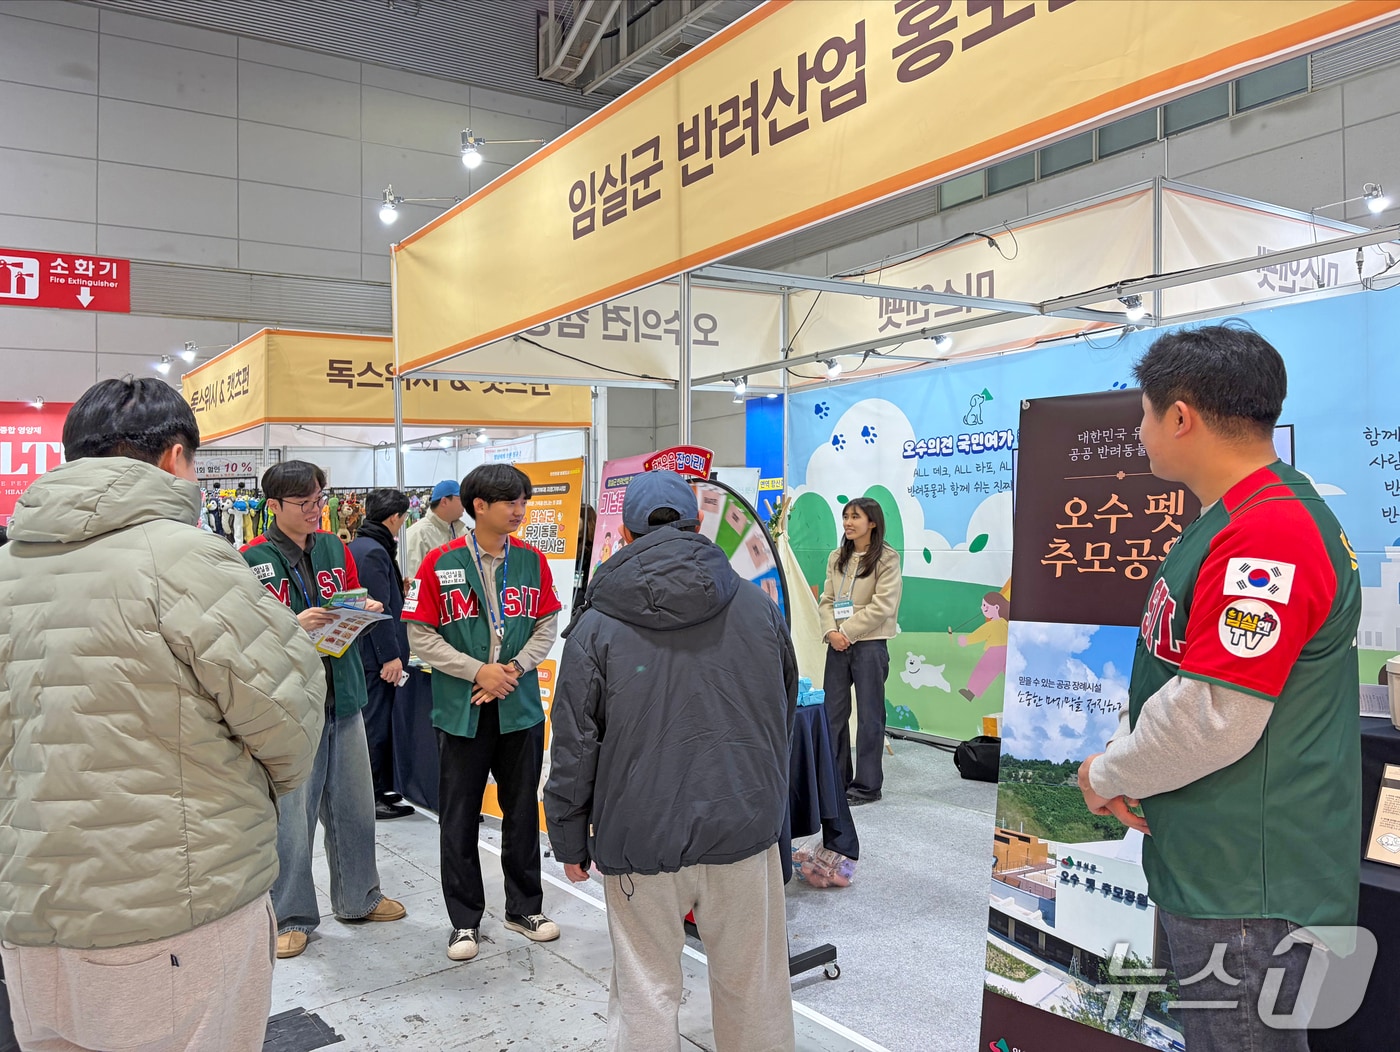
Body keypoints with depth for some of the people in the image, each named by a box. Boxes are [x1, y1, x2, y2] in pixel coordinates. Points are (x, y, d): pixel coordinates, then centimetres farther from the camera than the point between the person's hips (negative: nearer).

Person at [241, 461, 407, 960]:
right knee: (291, 814, 2)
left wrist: (364, 611, -3)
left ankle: (358, 896, 34)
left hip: (342, 696, 6)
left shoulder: (334, 549, 10)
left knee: (354, 805, 15)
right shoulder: (251, 560, -8)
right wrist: (293, 625, -25)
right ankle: (291, 916, 20)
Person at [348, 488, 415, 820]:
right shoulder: (375, 552, -19)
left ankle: (379, 788, 27)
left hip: (363, 652, 10)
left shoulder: (356, 547, 12)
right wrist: (391, 655, -20)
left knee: (374, 721, 17)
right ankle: (374, 796, 5)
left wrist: (397, 588, 24)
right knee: (376, 723, -2)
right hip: (377, 655, -10)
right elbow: (380, 609, -22)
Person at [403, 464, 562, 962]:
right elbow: (421, 636, -7)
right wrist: (478, 671, -14)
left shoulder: (532, 561, 3)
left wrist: (515, 667, -9)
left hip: (521, 706, 3)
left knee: (522, 810, 13)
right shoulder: (441, 563, -7)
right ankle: (465, 920, 22)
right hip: (461, 710, -3)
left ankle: (525, 907, 30)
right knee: (459, 818, 7)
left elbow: (548, 624, 7)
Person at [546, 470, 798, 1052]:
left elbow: (575, 746, -4)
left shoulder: (597, 627, -6)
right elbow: (785, 713, 14)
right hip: (745, 829, 2)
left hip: (641, 837, -2)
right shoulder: (757, 606, 1)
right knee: (753, 988, 18)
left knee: (646, 994, 13)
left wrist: (569, 839, 8)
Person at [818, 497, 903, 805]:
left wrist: (847, 632, -15)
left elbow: (882, 606, -14)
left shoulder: (887, 559, -6)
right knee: (832, 713, 9)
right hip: (838, 645, 6)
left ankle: (868, 785, 11)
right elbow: (827, 600, 8)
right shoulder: (836, 558, 12)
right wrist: (831, 632, -9)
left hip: (869, 645, -6)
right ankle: (835, 779, 22)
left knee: (869, 716, 2)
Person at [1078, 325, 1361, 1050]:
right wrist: (1122, 760, 0)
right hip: (1209, 869, 10)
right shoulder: (1233, 523, 10)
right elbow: (1175, 674, 15)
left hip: (1247, 888, -10)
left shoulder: (1267, 536, -24)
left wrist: (1107, 776, -11)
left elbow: (1211, 718, -27)